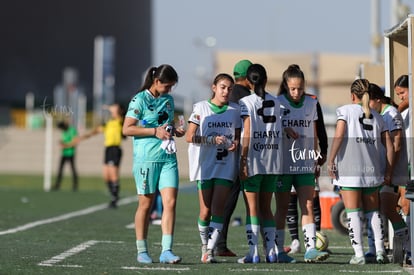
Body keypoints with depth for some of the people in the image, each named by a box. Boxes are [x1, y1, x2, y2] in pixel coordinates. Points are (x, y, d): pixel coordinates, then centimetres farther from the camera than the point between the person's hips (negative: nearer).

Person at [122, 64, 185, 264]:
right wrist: (155, 131, -15)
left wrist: (174, 131, 6)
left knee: (170, 202, -8)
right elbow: (127, 129, -9)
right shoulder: (140, 100, -5)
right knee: (146, 204, 3)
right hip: (146, 158, -5)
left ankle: (166, 251, -10)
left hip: (168, 157, 5)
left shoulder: (168, 100, 14)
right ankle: (142, 251, 13)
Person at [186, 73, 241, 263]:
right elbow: (189, 137, -4)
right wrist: (213, 140, -17)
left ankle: (210, 251, -12)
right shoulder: (201, 108, 1)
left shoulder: (235, 110, 10)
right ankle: (204, 246, 21)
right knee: (206, 210, 1)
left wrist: (236, 144, -6)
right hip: (205, 165, -1)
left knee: (218, 208, -9)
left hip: (226, 165, 1)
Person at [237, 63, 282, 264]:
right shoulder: (275, 102, 7)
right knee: (266, 207, 12)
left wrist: (243, 160, -12)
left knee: (252, 208, -1)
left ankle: (253, 253, -6)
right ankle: (271, 252, 9)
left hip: (253, 160, -4)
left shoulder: (246, 102, -7)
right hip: (273, 161, 4)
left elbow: (247, 133, -12)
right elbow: (279, 129, 3)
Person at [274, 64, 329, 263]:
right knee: (282, 208, 3)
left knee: (308, 205, -7)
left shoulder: (311, 103, 8)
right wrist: (285, 131, -16)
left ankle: (310, 249, -12)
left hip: (304, 164, 3)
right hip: (283, 163, -3)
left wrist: (316, 160, 15)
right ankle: (278, 250, 10)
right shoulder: (277, 104, -3)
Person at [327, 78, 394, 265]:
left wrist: (330, 161, -9)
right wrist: (388, 172, 13)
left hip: (349, 168, -4)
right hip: (372, 169, 4)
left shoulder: (346, 110, 2)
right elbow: (389, 146, 9)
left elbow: (339, 135, -12)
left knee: (353, 211, -1)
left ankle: (358, 254, -4)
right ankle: (379, 250, 7)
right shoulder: (377, 117, 15)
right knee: (373, 210, 16)